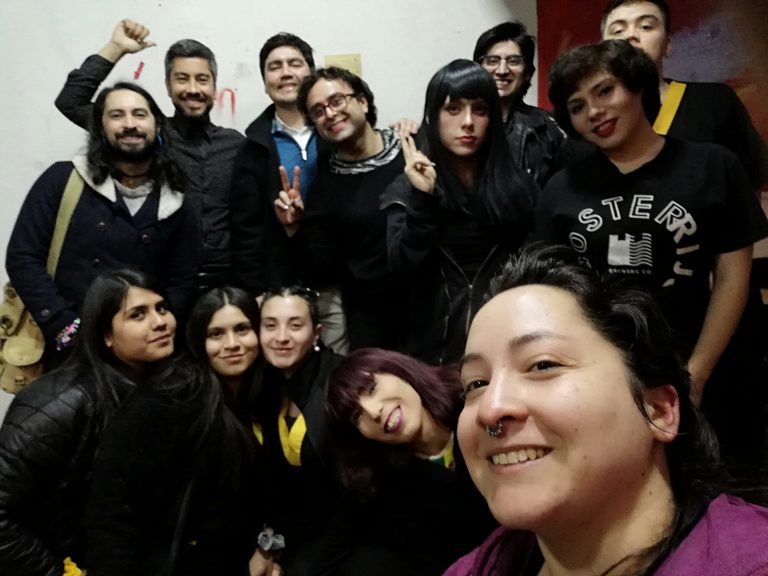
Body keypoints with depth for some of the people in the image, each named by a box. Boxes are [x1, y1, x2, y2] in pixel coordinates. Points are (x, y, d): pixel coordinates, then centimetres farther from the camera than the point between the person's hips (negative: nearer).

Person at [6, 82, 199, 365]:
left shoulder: (176, 204, 4)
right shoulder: (63, 180, -1)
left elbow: (183, 284, 5)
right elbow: (22, 258, -4)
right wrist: (67, 330, -12)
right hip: (68, 350, -1)